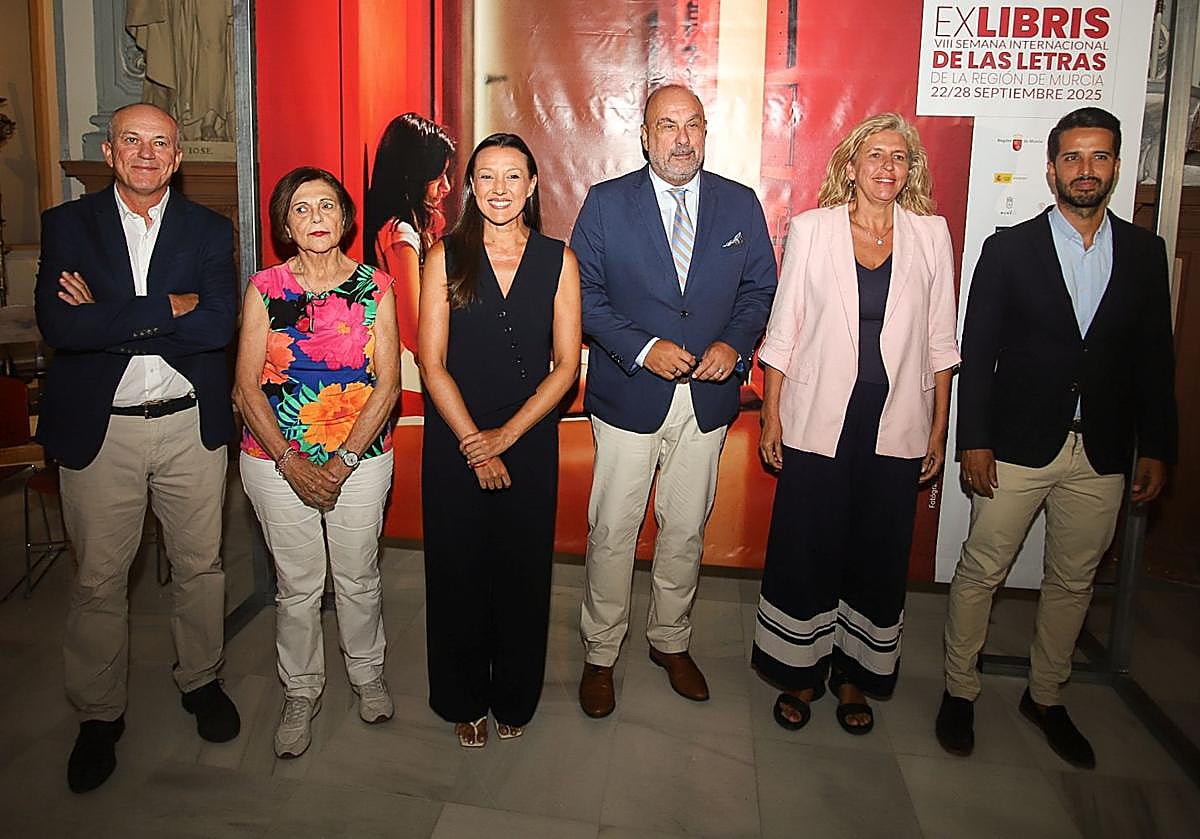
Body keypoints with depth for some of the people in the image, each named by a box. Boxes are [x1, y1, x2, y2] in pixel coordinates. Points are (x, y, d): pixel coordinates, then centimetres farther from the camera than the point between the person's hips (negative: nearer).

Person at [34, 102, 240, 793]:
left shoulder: (209, 230, 4)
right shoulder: (68, 225, 2)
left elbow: (221, 324, -13)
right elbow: (59, 325, -14)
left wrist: (110, 319, -14)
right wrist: (170, 308, -16)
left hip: (190, 425, 1)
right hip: (99, 430, 0)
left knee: (200, 565, 13)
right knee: (99, 580, 9)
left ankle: (201, 679, 35)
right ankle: (100, 714, 27)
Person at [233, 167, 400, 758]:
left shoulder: (374, 287, -2)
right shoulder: (265, 288, -2)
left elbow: (387, 384, -5)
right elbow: (247, 387, -3)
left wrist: (342, 462, -11)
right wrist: (293, 464, -11)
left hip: (360, 459, 0)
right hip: (277, 461, 0)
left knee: (358, 578, 12)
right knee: (297, 586, 9)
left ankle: (367, 673, 37)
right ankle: (301, 693, 31)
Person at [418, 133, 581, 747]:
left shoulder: (557, 260, 0)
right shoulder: (446, 257, -1)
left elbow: (565, 365, -3)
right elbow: (432, 362, -4)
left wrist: (505, 436, -11)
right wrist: (474, 443, -10)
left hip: (530, 443, 0)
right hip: (453, 443, 0)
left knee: (523, 574, 10)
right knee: (457, 572, 9)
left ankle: (514, 699, 32)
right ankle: (464, 701, 31)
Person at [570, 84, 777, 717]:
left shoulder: (741, 205, 5)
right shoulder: (606, 203, -2)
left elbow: (760, 289, 8)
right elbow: (585, 293, -5)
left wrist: (734, 344, -11)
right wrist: (643, 348, -17)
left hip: (708, 398, 3)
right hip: (629, 396, -2)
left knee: (687, 530, 14)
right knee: (612, 533, 5)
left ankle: (671, 642, 35)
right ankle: (600, 655, 24)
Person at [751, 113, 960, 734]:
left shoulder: (931, 234, 4)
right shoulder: (811, 228, 0)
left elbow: (940, 341, 7)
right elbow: (783, 331, 1)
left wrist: (939, 430, 5)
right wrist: (771, 417, -1)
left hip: (896, 427, 2)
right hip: (817, 423, -1)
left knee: (880, 555, 11)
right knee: (805, 551, 6)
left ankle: (856, 676, 31)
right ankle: (801, 673, 27)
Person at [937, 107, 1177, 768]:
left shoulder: (1144, 251, 7)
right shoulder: (1009, 248, -2)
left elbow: (1154, 358, 9)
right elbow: (977, 353, -4)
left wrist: (1156, 448, 5)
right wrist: (973, 440, -9)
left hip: (1102, 454, 3)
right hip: (1017, 446, -3)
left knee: (1073, 581, 13)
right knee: (980, 572, 4)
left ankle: (1046, 696, 32)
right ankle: (959, 692, 21)